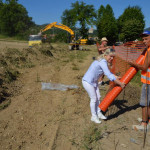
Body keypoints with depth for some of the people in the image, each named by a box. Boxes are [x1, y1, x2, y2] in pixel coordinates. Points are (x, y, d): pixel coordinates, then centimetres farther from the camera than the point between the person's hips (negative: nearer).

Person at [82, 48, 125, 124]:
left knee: (98, 97, 14)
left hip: (94, 81, 9)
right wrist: (120, 84, -23)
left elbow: (108, 73, 16)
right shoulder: (103, 62, -27)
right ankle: (94, 116, 20)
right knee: (94, 99, 2)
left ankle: (99, 113, 31)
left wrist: (116, 77, 9)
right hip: (87, 81, -9)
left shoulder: (104, 61, 2)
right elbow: (110, 76, -30)